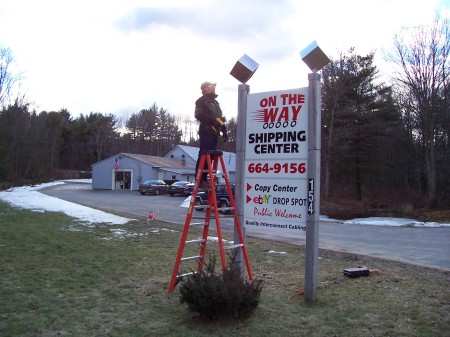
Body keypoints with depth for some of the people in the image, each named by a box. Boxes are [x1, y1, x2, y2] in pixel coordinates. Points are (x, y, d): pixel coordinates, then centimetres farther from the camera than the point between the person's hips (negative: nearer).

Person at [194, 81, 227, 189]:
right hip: (206, 131, -8)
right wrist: (211, 121, -21)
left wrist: (224, 130, 20)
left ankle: (204, 179, 10)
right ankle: (199, 180, -12)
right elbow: (199, 115, -13)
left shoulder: (215, 102, 27)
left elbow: (220, 118, 28)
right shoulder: (201, 100, 1)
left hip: (214, 132, 8)